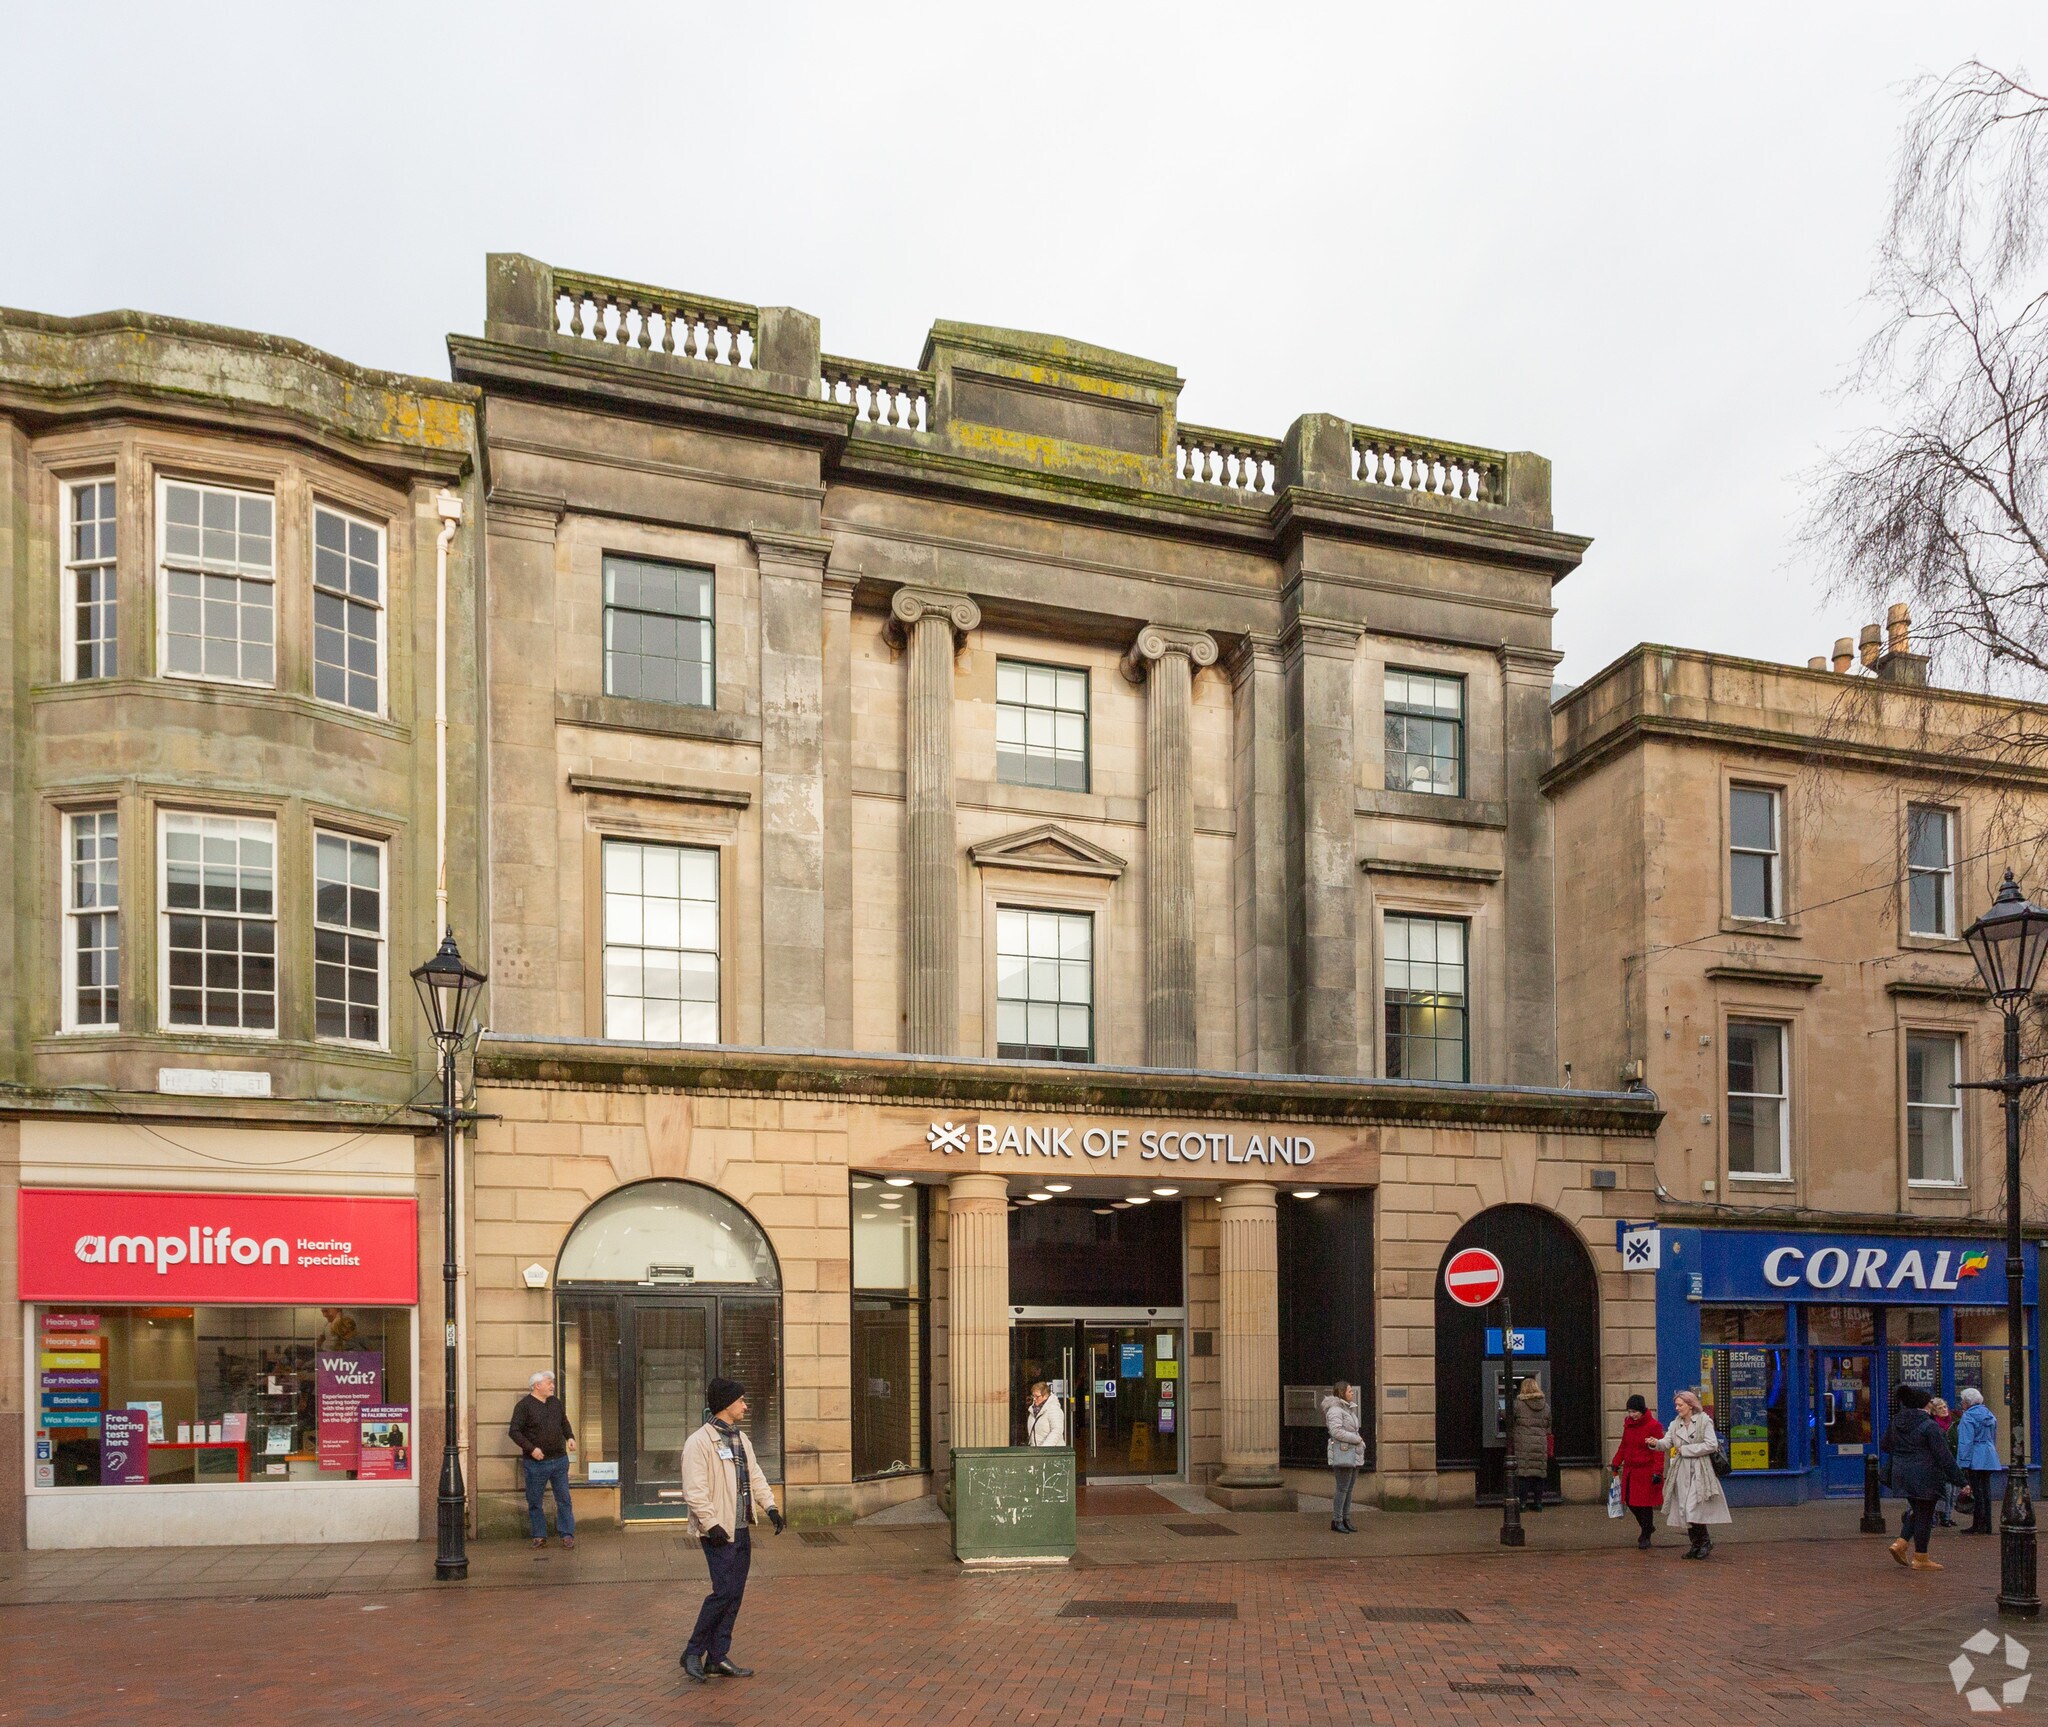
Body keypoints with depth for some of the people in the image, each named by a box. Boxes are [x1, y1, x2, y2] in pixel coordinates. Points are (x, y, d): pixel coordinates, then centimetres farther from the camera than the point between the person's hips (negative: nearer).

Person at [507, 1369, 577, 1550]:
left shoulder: (555, 1402, 11)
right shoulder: (524, 1405, -8)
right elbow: (514, 1431, -12)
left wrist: (570, 1437, 5)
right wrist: (531, 1448, -20)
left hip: (559, 1460, 5)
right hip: (536, 1462, -4)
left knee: (564, 1499, 4)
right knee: (535, 1501, 4)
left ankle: (567, 1534, 9)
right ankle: (539, 1536, 15)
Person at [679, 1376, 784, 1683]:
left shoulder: (741, 1439, 15)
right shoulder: (699, 1442, -13)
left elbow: (755, 1476, 18)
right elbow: (694, 1491, -18)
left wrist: (771, 1507, 6)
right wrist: (711, 1525, -21)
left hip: (742, 1529, 8)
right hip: (719, 1531, -8)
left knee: (735, 1594, 9)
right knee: (724, 1591, -11)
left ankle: (718, 1657, 18)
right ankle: (693, 1653, 3)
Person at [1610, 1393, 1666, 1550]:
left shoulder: (1653, 1426, -12)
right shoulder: (1628, 1424, 9)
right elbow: (1623, 1446, 18)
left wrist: (1657, 1471, -18)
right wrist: (1616, 1463, 15)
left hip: (1646, 1471, -6)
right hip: (1630, 1470, 6)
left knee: (1645, 1504, 0)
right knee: (1630, 1501, 8)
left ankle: (1646, 1536, 15)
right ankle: (1647, 1527, 31)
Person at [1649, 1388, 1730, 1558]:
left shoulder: (1704, 1421, -4)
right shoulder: (1675, 1424, 12)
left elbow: (1711, 1445, -12)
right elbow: (1667, 1443, 3)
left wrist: (1686, 1450, -11)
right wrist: (1656, 1443, -20)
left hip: (1699, 1472, -6)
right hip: (1681, 1472, 6)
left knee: (1693, 1508, -12)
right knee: (1684, 1510, 6)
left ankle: (1705, 1541, 8)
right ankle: (1696, 1544, 18)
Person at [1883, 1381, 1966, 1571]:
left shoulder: (1896, 1422, 5)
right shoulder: (1929, 1426, -16)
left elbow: (1886, 1446, 17)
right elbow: (1944, 1457, -16)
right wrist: (1960, 1481, -11)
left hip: (1902, 1475, 7)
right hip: (1924, 1476, -7)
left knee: (1919, 1512, 21)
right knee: (1925, 1515, 4)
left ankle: (1900, 1544, 9)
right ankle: (1920, 1559, 9)